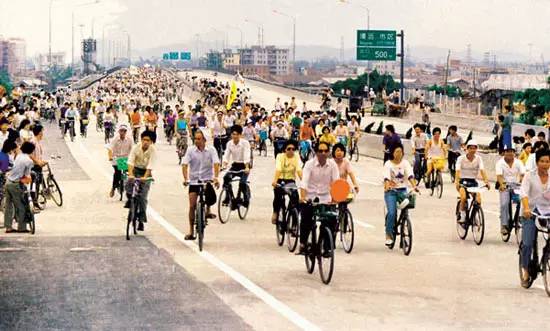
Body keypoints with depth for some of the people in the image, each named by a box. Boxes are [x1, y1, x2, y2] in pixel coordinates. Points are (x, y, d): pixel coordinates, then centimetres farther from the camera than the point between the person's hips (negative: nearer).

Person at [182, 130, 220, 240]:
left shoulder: (211, 150, -5)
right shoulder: (190, 150, -5)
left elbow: (216, 164, -15)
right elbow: (185, 165, -12)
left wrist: (215, 178, -30)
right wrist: (185, 179, -27)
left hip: (207, 179, 0)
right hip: (194, 180, 1)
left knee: (212, 199, -24)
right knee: (192, 206, -5)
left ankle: (207, 210, 13)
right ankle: (191, 231, 6)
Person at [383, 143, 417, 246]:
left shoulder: (405, 163, 3)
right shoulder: (388, 164, -3)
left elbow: (410, 176, -10)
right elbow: (387, 178, -16)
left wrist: (414, 186, -26)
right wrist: (387, 186, -36)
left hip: (402, 190, 2)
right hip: (390, 191, -2)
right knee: (391, 213, -17)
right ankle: (388, 236, -4)